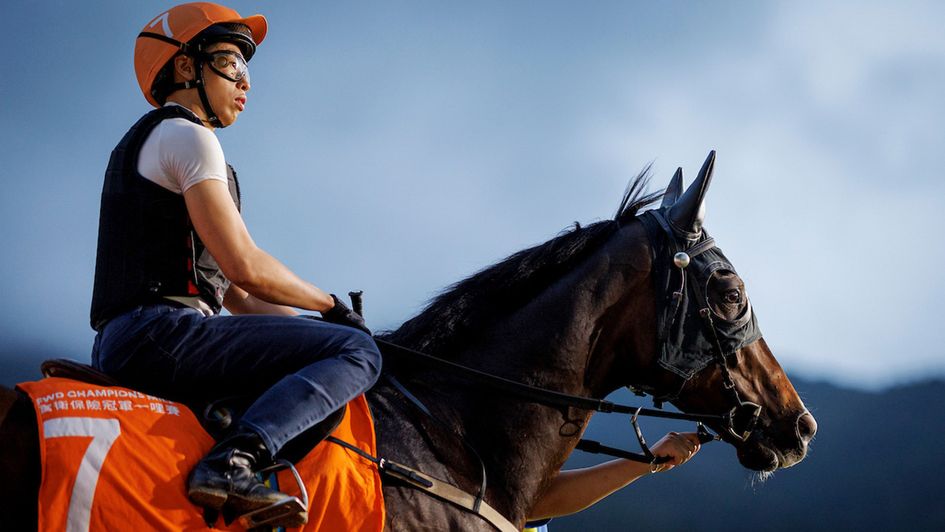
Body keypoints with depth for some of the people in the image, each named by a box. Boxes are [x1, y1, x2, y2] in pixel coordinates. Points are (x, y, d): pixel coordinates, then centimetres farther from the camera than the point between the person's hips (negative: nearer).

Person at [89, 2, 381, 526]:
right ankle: (233, 463, -36)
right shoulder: (187, 135, -2)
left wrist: (311, 321, 16)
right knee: (356, 350, -19)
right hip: (158, 330, -10)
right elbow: (245, 267, -12)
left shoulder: (142, 145, 30)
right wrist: (332, 306, 3)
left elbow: (233, 293, 26)